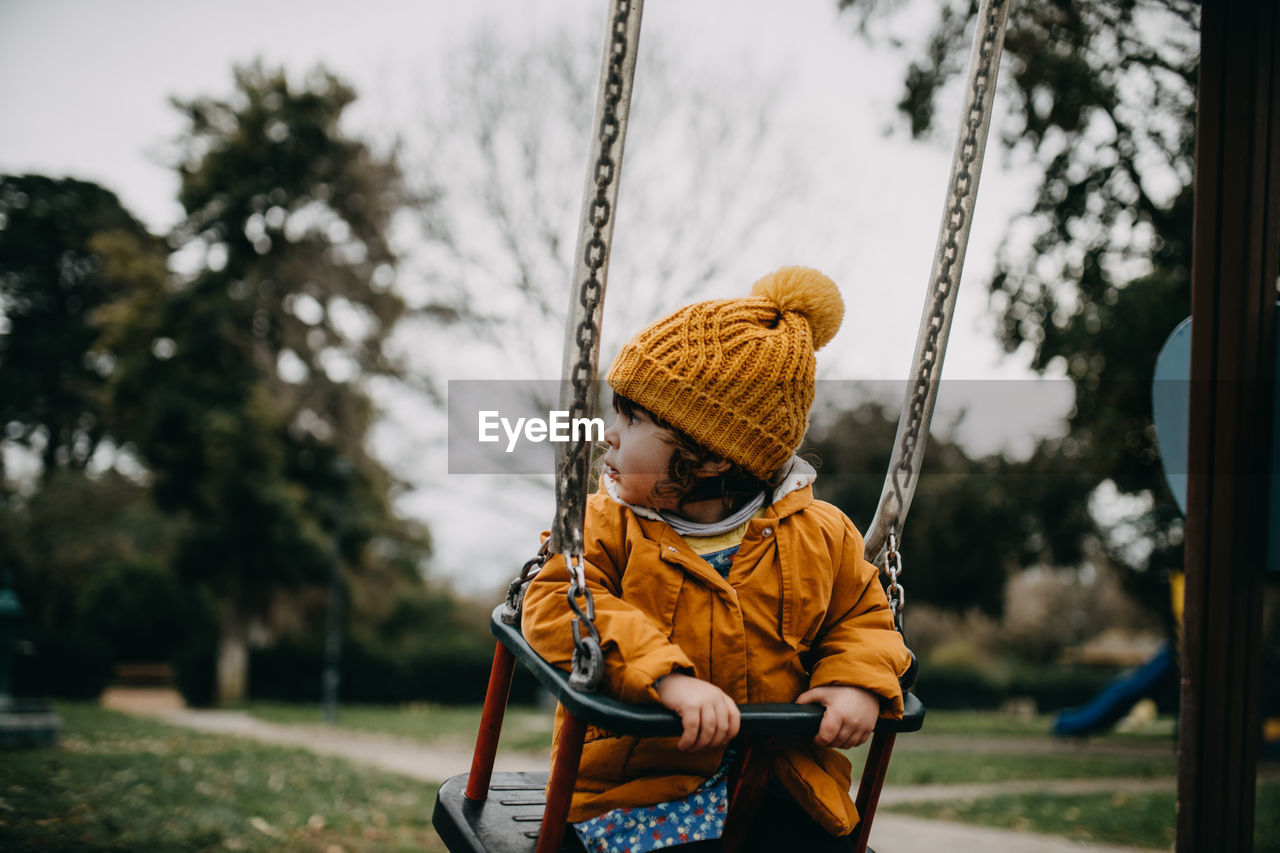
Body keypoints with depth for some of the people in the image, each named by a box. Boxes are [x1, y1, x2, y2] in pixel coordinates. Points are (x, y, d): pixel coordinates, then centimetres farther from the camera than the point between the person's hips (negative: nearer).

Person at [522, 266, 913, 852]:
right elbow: (557, 606, -18)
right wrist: (669, 677, -31)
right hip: (643, 781, -2)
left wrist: (859, 683, -9)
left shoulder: (819, 536, 2)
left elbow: (862, 617, 14)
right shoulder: (607, 524, -4)